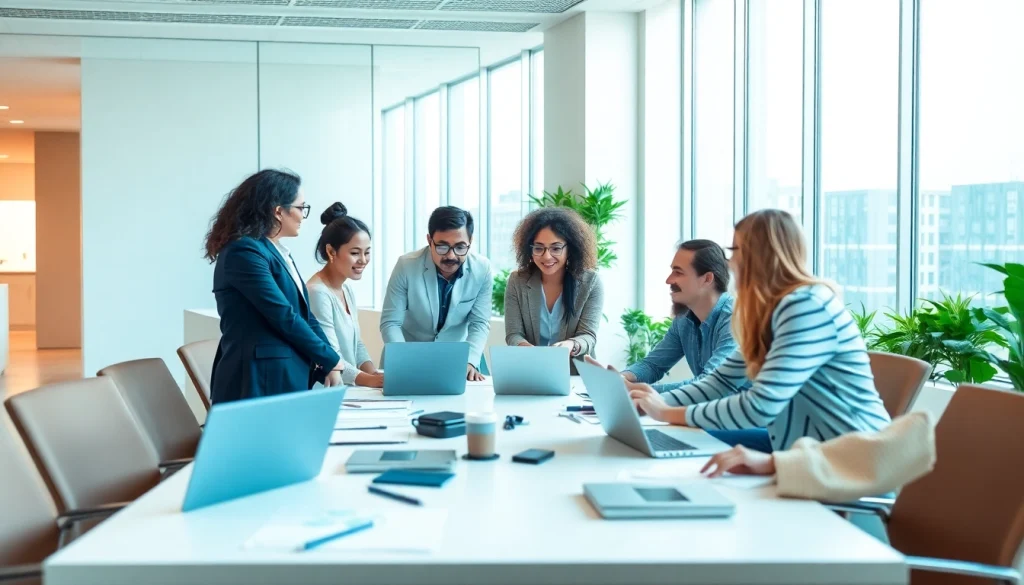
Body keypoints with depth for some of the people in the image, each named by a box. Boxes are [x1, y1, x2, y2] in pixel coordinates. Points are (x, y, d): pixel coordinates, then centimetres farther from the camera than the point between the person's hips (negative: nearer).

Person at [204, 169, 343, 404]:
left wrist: (328, 366, 2)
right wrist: (331, 360, -10)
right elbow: (283, 316, -18)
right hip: (259, 382, -9)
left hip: (289, 378, 9)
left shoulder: (278, 252, 16)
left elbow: (302, 313, 14)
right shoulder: (243, 251, -13)